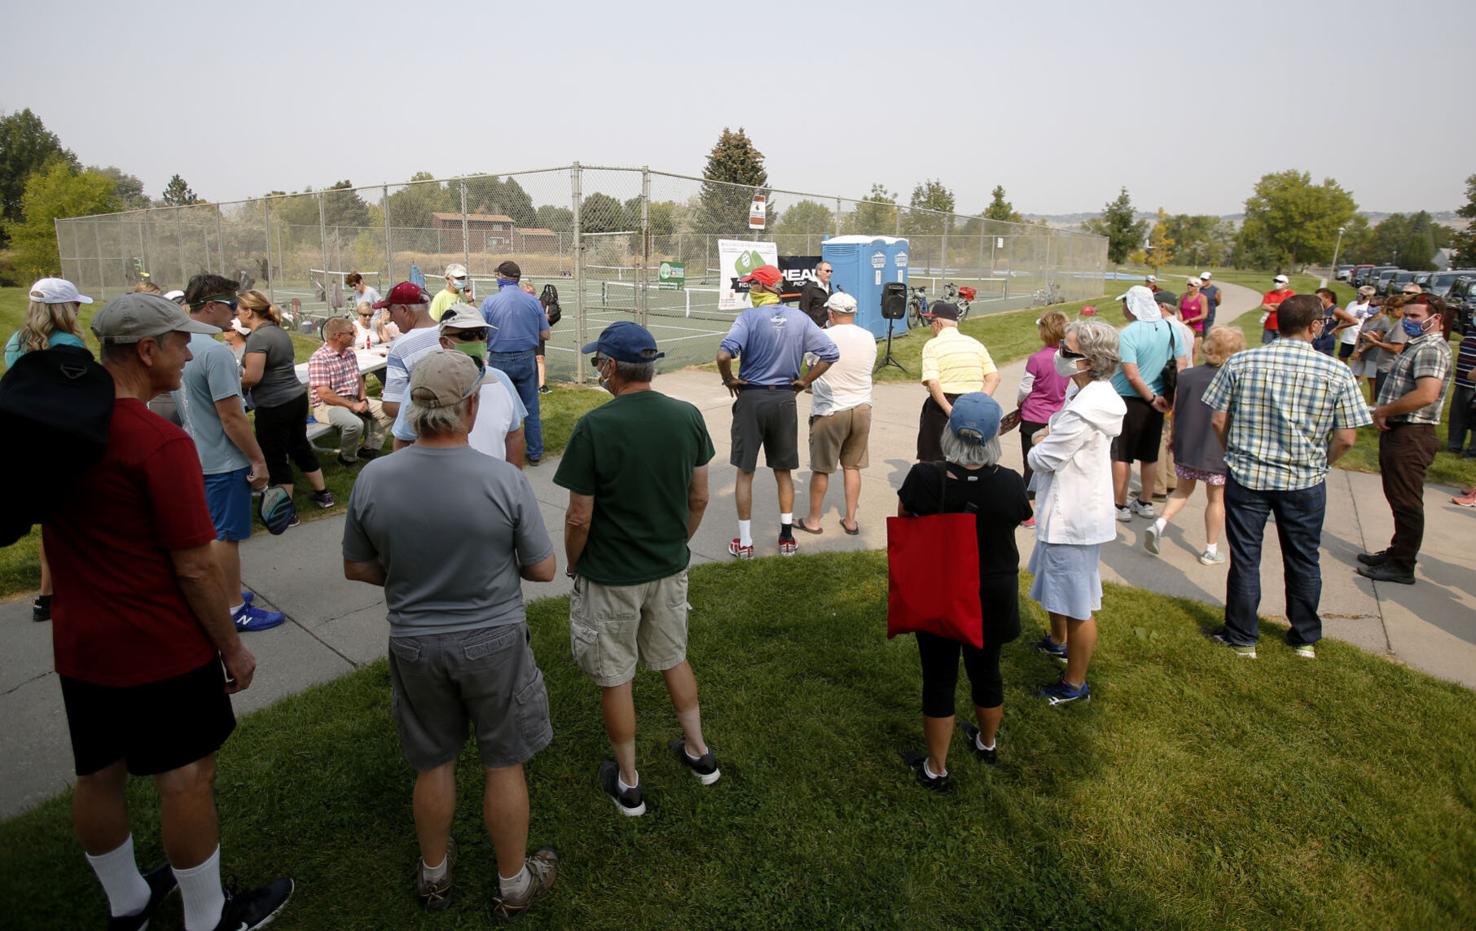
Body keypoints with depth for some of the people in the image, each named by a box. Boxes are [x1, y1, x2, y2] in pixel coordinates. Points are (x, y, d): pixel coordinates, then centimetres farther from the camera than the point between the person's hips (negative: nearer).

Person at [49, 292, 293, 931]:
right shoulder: (161, 444, -24)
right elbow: (195, 569, -21)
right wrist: (233, 648, -9)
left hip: (80, 644, 8)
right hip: (161, 649, -7)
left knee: (98, 777, 20)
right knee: (185, 780, 8)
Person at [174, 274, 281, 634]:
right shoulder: (215, 352, -23)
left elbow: (185, 407, 15)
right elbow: (231, 417, -23)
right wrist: (258, 460, -15)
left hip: (196, 455, 9)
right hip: (224, 461, -9)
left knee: (211, 532, 20)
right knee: (226, 536, 1)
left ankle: (219, 595, 34)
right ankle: (234, 609, 12)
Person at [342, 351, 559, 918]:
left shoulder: (373, 479, -13)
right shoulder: (504, 480, -21)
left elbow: (357, 568, 0)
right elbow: (543, 569, -11)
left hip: (414, 645, 3)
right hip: (493, 643, -2)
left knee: (432, 765, 22)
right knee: (503, 766, 16)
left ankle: (433, 874, 45)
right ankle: (513, 885, 35)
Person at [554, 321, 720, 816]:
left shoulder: (594, 427, -22)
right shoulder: (688, 416, -7)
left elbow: (579, 518, -17)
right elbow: (699, 497, 2)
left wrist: (572, 564, 1)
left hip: (610, 576, -5)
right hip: (670, 567, 5)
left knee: (615, 678, 13)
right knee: (673, 658, 26)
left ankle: (628, 784, 29)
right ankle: (699, 752, 39)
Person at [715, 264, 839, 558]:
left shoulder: (749, 317, -11)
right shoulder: (799, 318, 1)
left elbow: (724, 354, -25)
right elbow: (830, 353, 0)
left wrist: (729, 380, -7)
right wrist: (805, 381, 6)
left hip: (751, 398, -3)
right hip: (785, 399, 4)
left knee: (745, 472, 8)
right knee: (783, 471, 17)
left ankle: (744, 542, 13)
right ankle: (787, 537, 22)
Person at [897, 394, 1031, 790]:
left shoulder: (924, 478, -21)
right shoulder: (1010, 484, -19)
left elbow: (903, 524, -4)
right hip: (993, 597, 2)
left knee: (939, 679, 12)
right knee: (986, 670, 23)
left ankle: (936, 769, 25)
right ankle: (987, 743, 47)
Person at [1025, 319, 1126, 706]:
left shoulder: (1086, 409, -29)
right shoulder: (1082, 391, 2)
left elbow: (1043, 459, -21)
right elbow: (1057, 427, 17)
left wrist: (1040, 444, -2)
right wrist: (1047, 436, -1)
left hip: (1074, 518, -11)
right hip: (1066, 510, 11)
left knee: (1077, 606, 5)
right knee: (1055, 587, 31)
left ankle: (1075, 685, 20)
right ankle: (1057, 642, 53)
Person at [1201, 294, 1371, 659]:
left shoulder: (1240, 362, -9)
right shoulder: (1337, 373, -9)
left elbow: (1217, 421, -6)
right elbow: (1346, 438, -8)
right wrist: (1319, 464, 11)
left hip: (1246, 476, 0)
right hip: (1305, 483, 1)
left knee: (1244, 559, 11)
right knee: (1303, 561, 17)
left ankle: (1242, 638, 22)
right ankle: (1305, 639, 33)